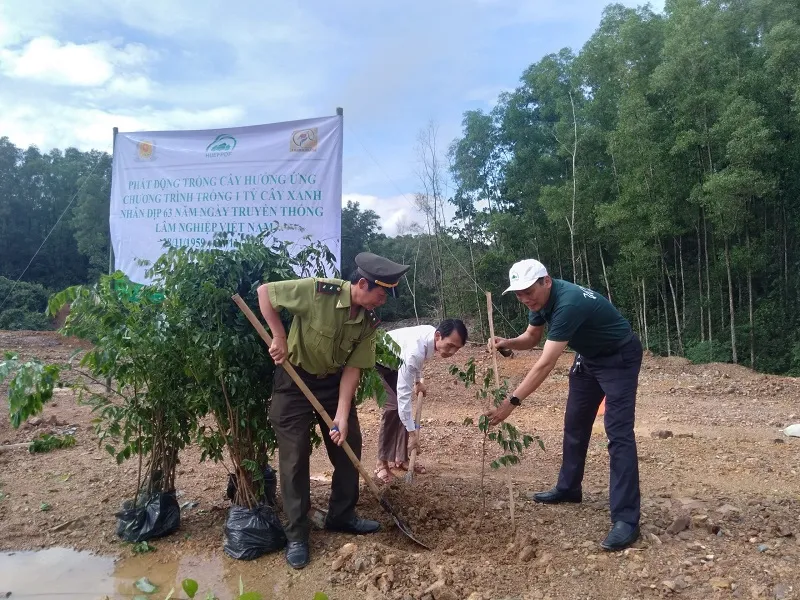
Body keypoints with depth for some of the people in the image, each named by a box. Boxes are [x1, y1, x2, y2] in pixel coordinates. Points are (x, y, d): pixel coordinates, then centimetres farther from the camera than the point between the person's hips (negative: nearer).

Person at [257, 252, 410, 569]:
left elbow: (352, 368, -9)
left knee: (348, 448, 9)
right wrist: (279, 337, -20)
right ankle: (296, 535, 13)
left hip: (334, 382, 5)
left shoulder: (369, 321, -11)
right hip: (295, 380, -5)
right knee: (294, 457, -1)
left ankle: (341, 515, 29)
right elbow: (264, 291, -19)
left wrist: (342, 415, -16)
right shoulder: (317, 291, -27)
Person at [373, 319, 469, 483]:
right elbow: (404, 395, -40)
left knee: (402, 406, 4)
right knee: (393, 407, -19)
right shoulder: (414, 352, -42)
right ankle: (382, 463, -7)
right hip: (376, 362, -9)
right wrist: (412, 433, -37)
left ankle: (400, 458, 15)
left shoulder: (432, 335, -16)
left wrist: (418, 381, 11)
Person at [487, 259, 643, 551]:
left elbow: (545, 364, -39)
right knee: (575, 424, 14)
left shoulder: (569, 303, -36)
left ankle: (626, 520, -14)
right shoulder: (540, 300, -8)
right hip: (589, 357, 9)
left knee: (618, 433, -16)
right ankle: (568, 489, 31)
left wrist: (512, 402, -40)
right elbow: (530, 338, 7)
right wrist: (507, 343, -15)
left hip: (619, 358, -9)